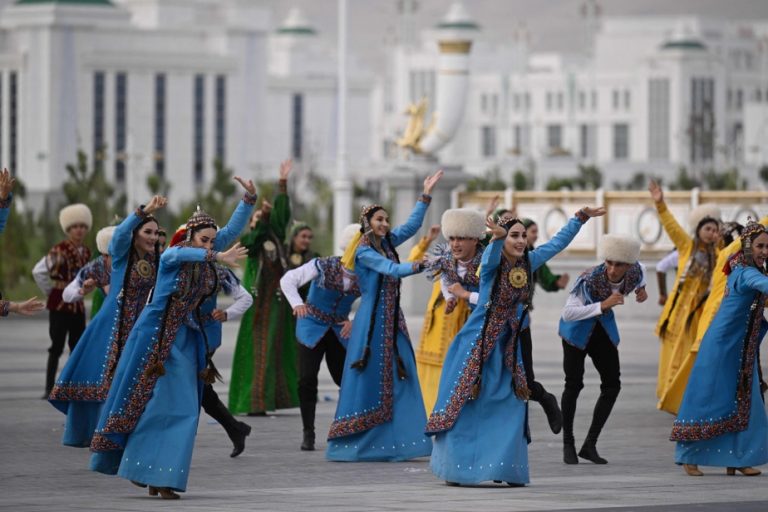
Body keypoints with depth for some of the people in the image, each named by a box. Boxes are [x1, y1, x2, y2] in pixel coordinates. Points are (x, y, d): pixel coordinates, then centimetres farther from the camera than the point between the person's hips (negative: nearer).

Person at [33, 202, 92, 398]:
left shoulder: (86, 251, 8)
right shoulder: (59, 250, -14)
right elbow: (38, 271, -21)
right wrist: (50, 290, -10)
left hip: (77, 305, 7)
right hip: (59, 305, -7)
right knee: (56, 348, -6)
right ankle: (49, 389, -3)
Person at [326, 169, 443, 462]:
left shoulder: (387, 243, 11)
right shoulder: (364, 251, -10)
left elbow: (412, 225, 14)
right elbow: (392, 270, -23)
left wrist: (426, 194, 10)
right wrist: (418, 266, -36)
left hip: (392, 320, 8)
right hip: (372, 319, -8)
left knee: (398, 378, 2)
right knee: (368, 379, -8)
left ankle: (391, 442, 3)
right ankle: (353, 444, -4)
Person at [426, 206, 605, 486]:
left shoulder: (528, 263, 1)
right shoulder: (492, 263, -15)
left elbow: (557, 242, 11)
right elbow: (492, 254, -39)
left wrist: (581, 217, 13)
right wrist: (497, 236, -61)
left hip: (507, 345, 6)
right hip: (478, 344, -6)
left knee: (510, 407, 2)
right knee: (463, 407, -2)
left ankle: (506, 468, 7)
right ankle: (454, 469, 3)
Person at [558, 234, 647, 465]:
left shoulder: (635, 272, -18)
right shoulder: (589, 279, -34)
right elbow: (568, 313, -40)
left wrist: (641, 289, -9)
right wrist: (603, 305, -46)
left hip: (602, 328, 5)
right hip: (577, 329, -5)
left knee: (612, 384, -1)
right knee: (574, 384, -8)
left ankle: (590, 445, 8)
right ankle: (568, 445, 6)